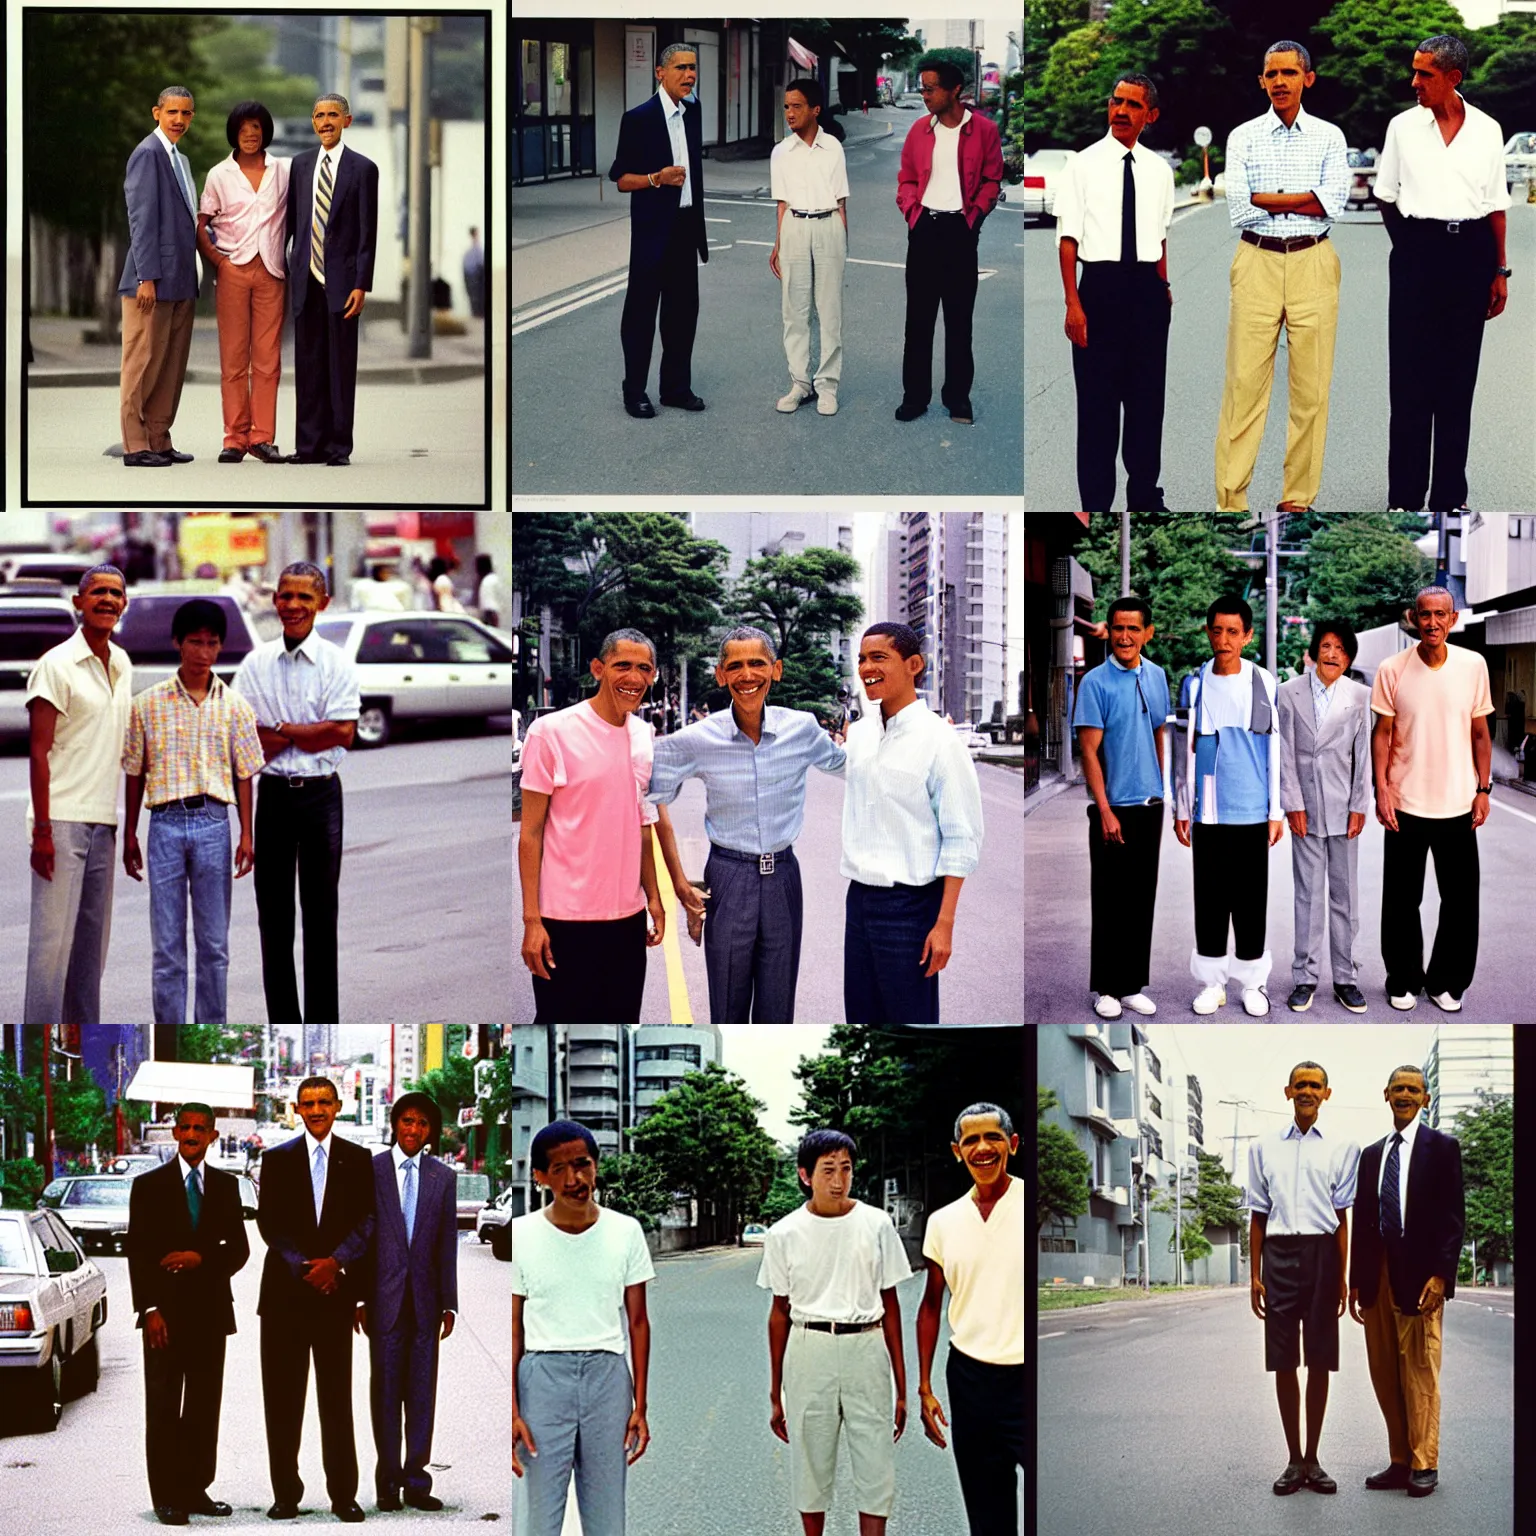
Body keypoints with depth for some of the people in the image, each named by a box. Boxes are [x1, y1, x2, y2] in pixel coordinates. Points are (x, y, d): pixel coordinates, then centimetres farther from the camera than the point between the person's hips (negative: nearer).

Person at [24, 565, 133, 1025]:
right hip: (62, 820, -7)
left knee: (91, 939, 9)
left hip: (102, 822, 7)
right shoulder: (56, 666, -8)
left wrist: (127, 827, 17)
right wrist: (43, 830, -16)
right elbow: (39, 751, -10)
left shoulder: (122, 665, 14)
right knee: (53, 938, -7)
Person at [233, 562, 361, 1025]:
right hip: (274, 792, 2)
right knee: (273, 913, 6)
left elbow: (343, 732, -12)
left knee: (321, 912, 5)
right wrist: (307, 734, -11)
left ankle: (322, 1026, 10)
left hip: (321, 792, -2)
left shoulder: (337, 664, -2)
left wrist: (282, 731, -10)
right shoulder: (255, 664, 3)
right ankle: (282, 1025, 13)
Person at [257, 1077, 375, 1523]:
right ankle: (286, 1494, 5)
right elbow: (268, 1222, 3)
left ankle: (343, 1495, 3)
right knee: (283, 1397, 1)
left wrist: (335, 1262, -13)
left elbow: (367, 1220, 2)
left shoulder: (358, 1161, 8)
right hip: (286, 1290, 1)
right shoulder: (277, 1160, 8)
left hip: (337, 1289, -1)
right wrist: (303, 1267, -9)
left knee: (337, 1397, 1)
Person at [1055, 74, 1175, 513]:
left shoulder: (1159, 171, 9)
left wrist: (1163, 289, 10)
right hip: (1101, 284, -4)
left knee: (1148, 394, 9)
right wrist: (1073, 304, -12)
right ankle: (1096, 501, 7)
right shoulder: (1084, 164, -3)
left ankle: (1145, 494, 21)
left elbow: (1160, 236, 15)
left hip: (1148, 288, 4)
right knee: (1097, 398, 0)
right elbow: (1068, 238, -6)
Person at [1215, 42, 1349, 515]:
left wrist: (1266, 199, -8)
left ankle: (1299, 498, 8)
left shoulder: (1329, 137, 7)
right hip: (1257, 263, -1)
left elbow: (1334, 202, -8)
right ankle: (1230, 500, -3)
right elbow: (1237, 210, -6)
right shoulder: (1244, 137, 5)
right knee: (1245, 382, -4)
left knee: (1311, 385, 1)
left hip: (1313, 264, 1)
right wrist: (1301, 202, -6)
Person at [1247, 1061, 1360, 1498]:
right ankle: (1294, 1459, 8)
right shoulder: (1264, 1147, 11)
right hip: (1279, 1253, 1)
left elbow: (1343, 1216, 2)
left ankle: (1313, 1458, 9)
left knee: (1320, 1362, 1)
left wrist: (1342, 1277, -4)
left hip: (1322, 1253, -1)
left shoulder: (1341, 1148, 6)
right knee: (1283, 1362, 1)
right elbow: (1258, 1216, 12)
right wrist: (1254, 1276, 6)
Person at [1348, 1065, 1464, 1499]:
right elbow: (1362, 1222, 16)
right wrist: (1356, 1281, 9)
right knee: (1384, 1373, 4)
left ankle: (1424, 1466, -1)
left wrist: (1440, 1275, -14)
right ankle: (1400, 1461, 9)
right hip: (1378, 1277, 5)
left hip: (1420, 1277, -5)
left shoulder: (1442, 1148, 2)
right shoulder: (1371, 1155, 17)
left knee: (1420, 1371, -5)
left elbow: (1453, 1216, -4)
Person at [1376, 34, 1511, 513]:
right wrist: (1408, 245, 7)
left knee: (1458, 377, 5)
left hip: (1469, 253, 1)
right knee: (1409, 376, -1)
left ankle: (1449, 495, 12)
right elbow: (1386, 196, 12)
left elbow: (1496, 205, 8)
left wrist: (1499, 271, 6)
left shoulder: (1487, 131, 5)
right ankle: (1405, 496, 3)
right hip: (1417, 252, -1)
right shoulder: (1404, 127, 3)